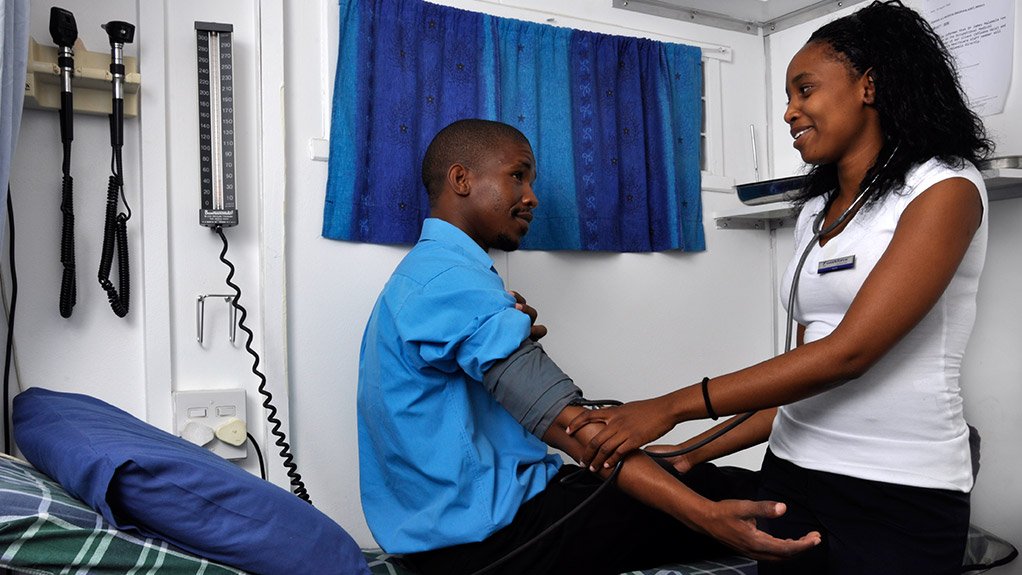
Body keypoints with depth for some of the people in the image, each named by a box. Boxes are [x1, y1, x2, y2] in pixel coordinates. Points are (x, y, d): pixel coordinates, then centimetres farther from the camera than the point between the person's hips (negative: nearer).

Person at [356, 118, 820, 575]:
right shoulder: (453, 279, -19)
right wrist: (705, 515, -31)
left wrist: (513, 340, 0)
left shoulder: (422, 272, 17)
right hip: (484, 531, -10)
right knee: (742, 491, -11)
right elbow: (565, 420, -28)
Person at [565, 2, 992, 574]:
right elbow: (805, 373, 10)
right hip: (793, 471, 6)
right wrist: (699, 453, 2)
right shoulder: (818, 209, 12)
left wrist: (673, 407, -21)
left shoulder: (945, 188, -8)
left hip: (899, 491, -5)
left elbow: (849, 351, -20)